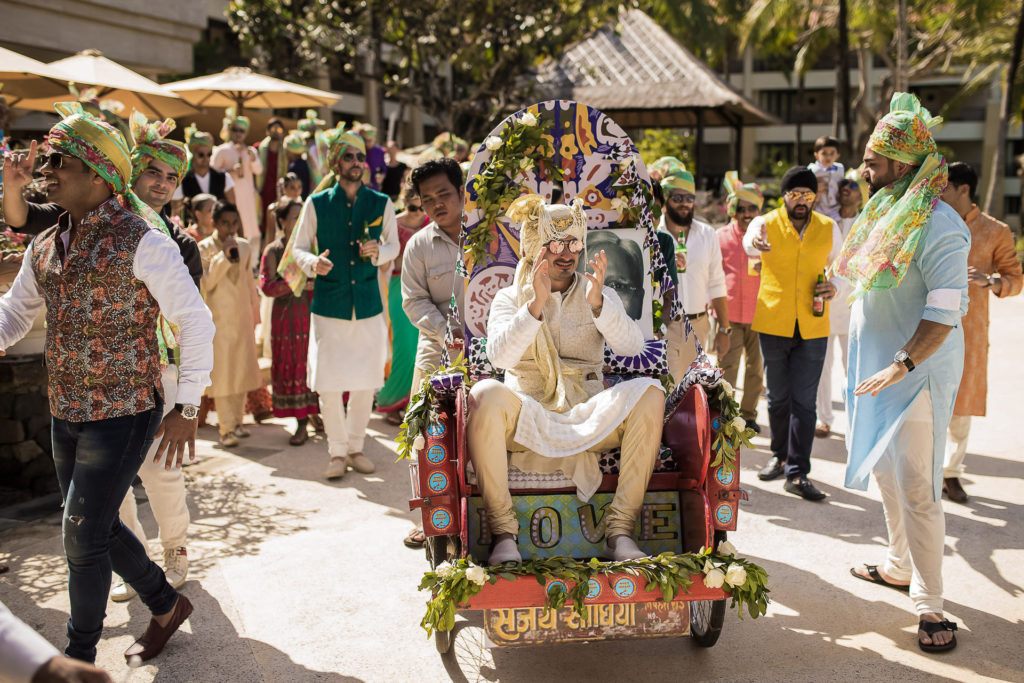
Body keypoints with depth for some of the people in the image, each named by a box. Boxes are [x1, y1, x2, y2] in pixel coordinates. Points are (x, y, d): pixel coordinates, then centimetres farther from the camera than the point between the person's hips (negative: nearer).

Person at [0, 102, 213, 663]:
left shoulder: (141, 240, -14)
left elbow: (195, 321, -14)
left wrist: (187, 409, -13)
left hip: (122, 414, -7)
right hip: (66, 414, 8)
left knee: (83, 538, -1)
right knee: (96, 528, 17)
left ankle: (79, 658, 19)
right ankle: (166, 606, 38)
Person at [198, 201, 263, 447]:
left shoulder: (245, 247, 10)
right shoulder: (205, 248, -4)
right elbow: (207, 282, -15)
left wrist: (254, 312, 18)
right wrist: (224, 256, -21)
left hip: (243, 316, 5)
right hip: (220, 317, -5)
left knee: (243, 369, 9)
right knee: (222, 370, -5)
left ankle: (236, 420, 21)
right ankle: (226, 428, -2)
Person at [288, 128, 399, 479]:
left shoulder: (381, 203, 4)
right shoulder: (316, 203, 1)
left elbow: (394, 245, 13)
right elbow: (299, 247, 6)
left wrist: (378, 252, -10)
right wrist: (313, 262, -16)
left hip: (368, 303, 1)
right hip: (328, 303, -1)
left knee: (366, 379, 8)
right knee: (328, 382, -1)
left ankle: (356, 446, 26)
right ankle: (337, 451, 17)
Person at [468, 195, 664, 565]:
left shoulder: (601, 296, 16)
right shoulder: (509, 298, 11)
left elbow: (631, 345, -4)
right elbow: (498, 356, -9)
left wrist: (597, 302, -19)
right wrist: (536, 305, -20)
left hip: (589, 416, 2)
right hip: (527, 419, -1)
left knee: (650, 391, -25)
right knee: (485, 394, -33)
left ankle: (620, 530, -22)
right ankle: (503, 531, -24)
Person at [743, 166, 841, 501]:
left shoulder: (828, 228, 7)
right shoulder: (766, 223, -1)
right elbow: (750, 242, -24)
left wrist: (834, 287, -4)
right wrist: (755, 242, -50)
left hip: (812, 327, 1)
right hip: (773, 324, 0)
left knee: (804, 401, -3)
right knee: (778, 397, 11)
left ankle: (797, 474, 0)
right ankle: (780, 456, 31)